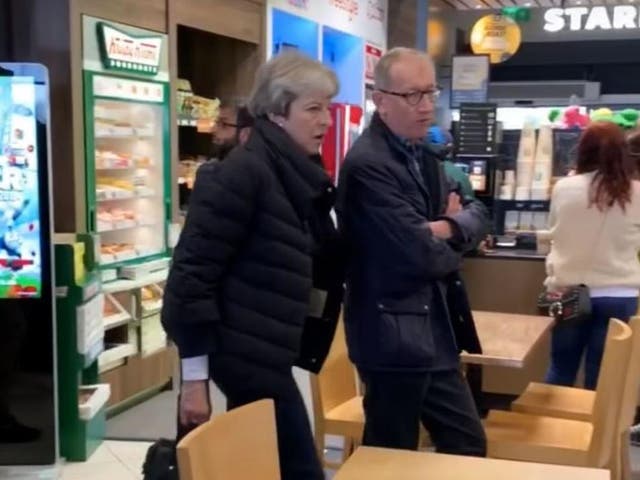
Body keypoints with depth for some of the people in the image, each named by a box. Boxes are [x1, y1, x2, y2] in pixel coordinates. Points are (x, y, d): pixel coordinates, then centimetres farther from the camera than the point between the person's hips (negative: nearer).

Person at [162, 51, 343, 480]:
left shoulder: (300, 176, 9)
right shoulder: (243, 173, -17)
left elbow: (320, 262, 17)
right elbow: (194, 271, -20)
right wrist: (195, 378, -20)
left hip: (266, 351, 9)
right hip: (245, 354, -9)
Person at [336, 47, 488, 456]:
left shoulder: (425, 156, 12)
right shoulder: (366, 165, -20)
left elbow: (478, 216, 9)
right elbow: (421, 255, -25)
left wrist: (448, 227, -13)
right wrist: (452, 245, -2)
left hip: (433, 329, 9)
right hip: (394, 334, -9)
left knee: (469, 443, 18)